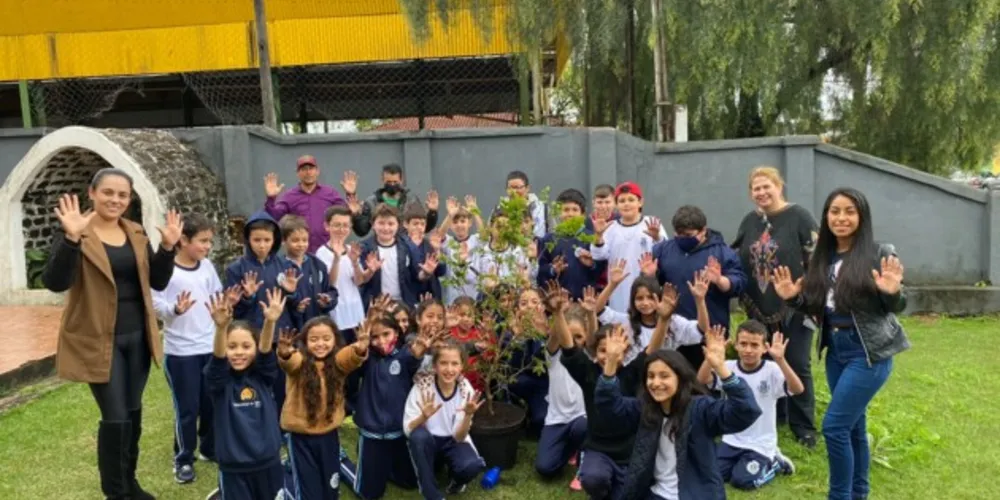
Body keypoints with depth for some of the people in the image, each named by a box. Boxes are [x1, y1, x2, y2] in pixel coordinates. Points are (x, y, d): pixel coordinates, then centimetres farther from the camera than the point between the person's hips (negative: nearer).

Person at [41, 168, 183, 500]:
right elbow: (55, 283, -23)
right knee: (115, 417, -2)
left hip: (136, 336, 6)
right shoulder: (76, 234, -10)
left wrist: (168, 247, -12)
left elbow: (158, 282, 3)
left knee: (133, 412, 16)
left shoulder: (137, 234, 6)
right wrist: (72, 239, -35)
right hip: (99, 340, -6)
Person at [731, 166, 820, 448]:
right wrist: (744, 297, 8)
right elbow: (738, 260, 15)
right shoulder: (750, 221, 9)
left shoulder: (799, 217, -7)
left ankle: (804, 427, 13)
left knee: (797, 365, 2)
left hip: (794, 307, -5)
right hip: (760, 309, 5)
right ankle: (772, 417, 29)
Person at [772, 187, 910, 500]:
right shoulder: (823, 258, 6)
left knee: (834, 426, -8)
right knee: (853, 426, 17)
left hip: (869, 353, -6)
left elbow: (895, 308, -7)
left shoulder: (878, 253, -10)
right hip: (836, 352, 6)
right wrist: (794, 298, -7)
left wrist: (892, 292, -29)